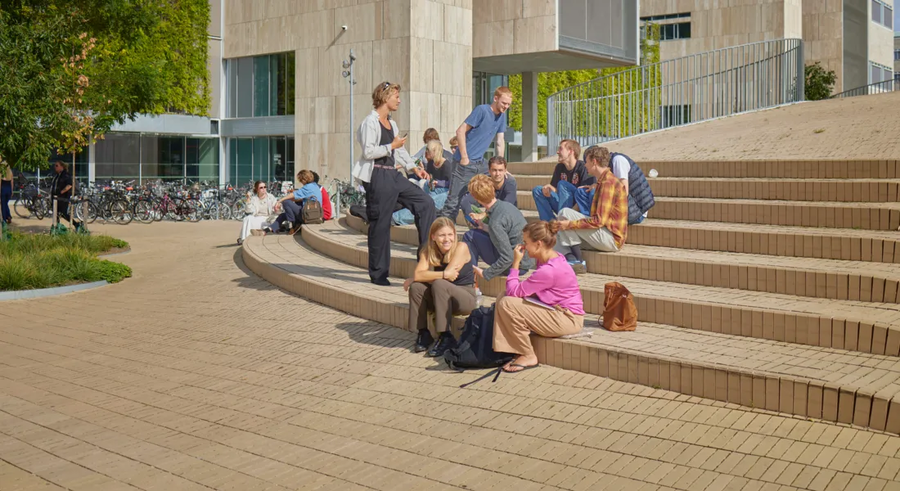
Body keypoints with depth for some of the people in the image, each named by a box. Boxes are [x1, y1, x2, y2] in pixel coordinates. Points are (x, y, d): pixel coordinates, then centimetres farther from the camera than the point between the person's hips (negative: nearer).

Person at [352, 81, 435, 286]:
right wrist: (392, 146, -13)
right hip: (377, 177, -9)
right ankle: (378, 273, 6)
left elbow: (400, 150, 24)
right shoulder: (370, 122, -10)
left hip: (392, 175, 9)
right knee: (380, 224, -4)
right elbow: (368, 152, -17)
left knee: (426, 203, 2)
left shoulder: (391, 123, 17)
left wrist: (414, 167, 14)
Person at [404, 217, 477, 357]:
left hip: (466, 298, -4)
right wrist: (444, 274, -27)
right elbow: (418, 275, -19)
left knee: (439, 284, -31)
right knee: (415, 287, -20)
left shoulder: (461, 247, -14)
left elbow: (438, 274, -23)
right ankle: (423, 333, -6)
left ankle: (446, 337, -24)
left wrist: (427, 276, -16)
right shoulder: (428, 252, -1)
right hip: (441, 299, 5)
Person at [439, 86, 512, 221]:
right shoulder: (482, 110, -13)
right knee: (454, 201, -8)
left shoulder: (502, 115, 9)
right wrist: (464, 157, -17)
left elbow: (500, 142, 13)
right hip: (466, 163, -8)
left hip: (480, 163, 8)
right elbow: (460, 131, -16)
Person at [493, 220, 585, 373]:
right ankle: (519, 351, 2)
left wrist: (516, 263, -12)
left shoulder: (548, 270, -27)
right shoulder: (553, 258, 5)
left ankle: (528, 356, -5)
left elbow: (514, 291, -22)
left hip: (567, 320, -11)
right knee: (502, 297, 3)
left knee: (507, 304, -20)